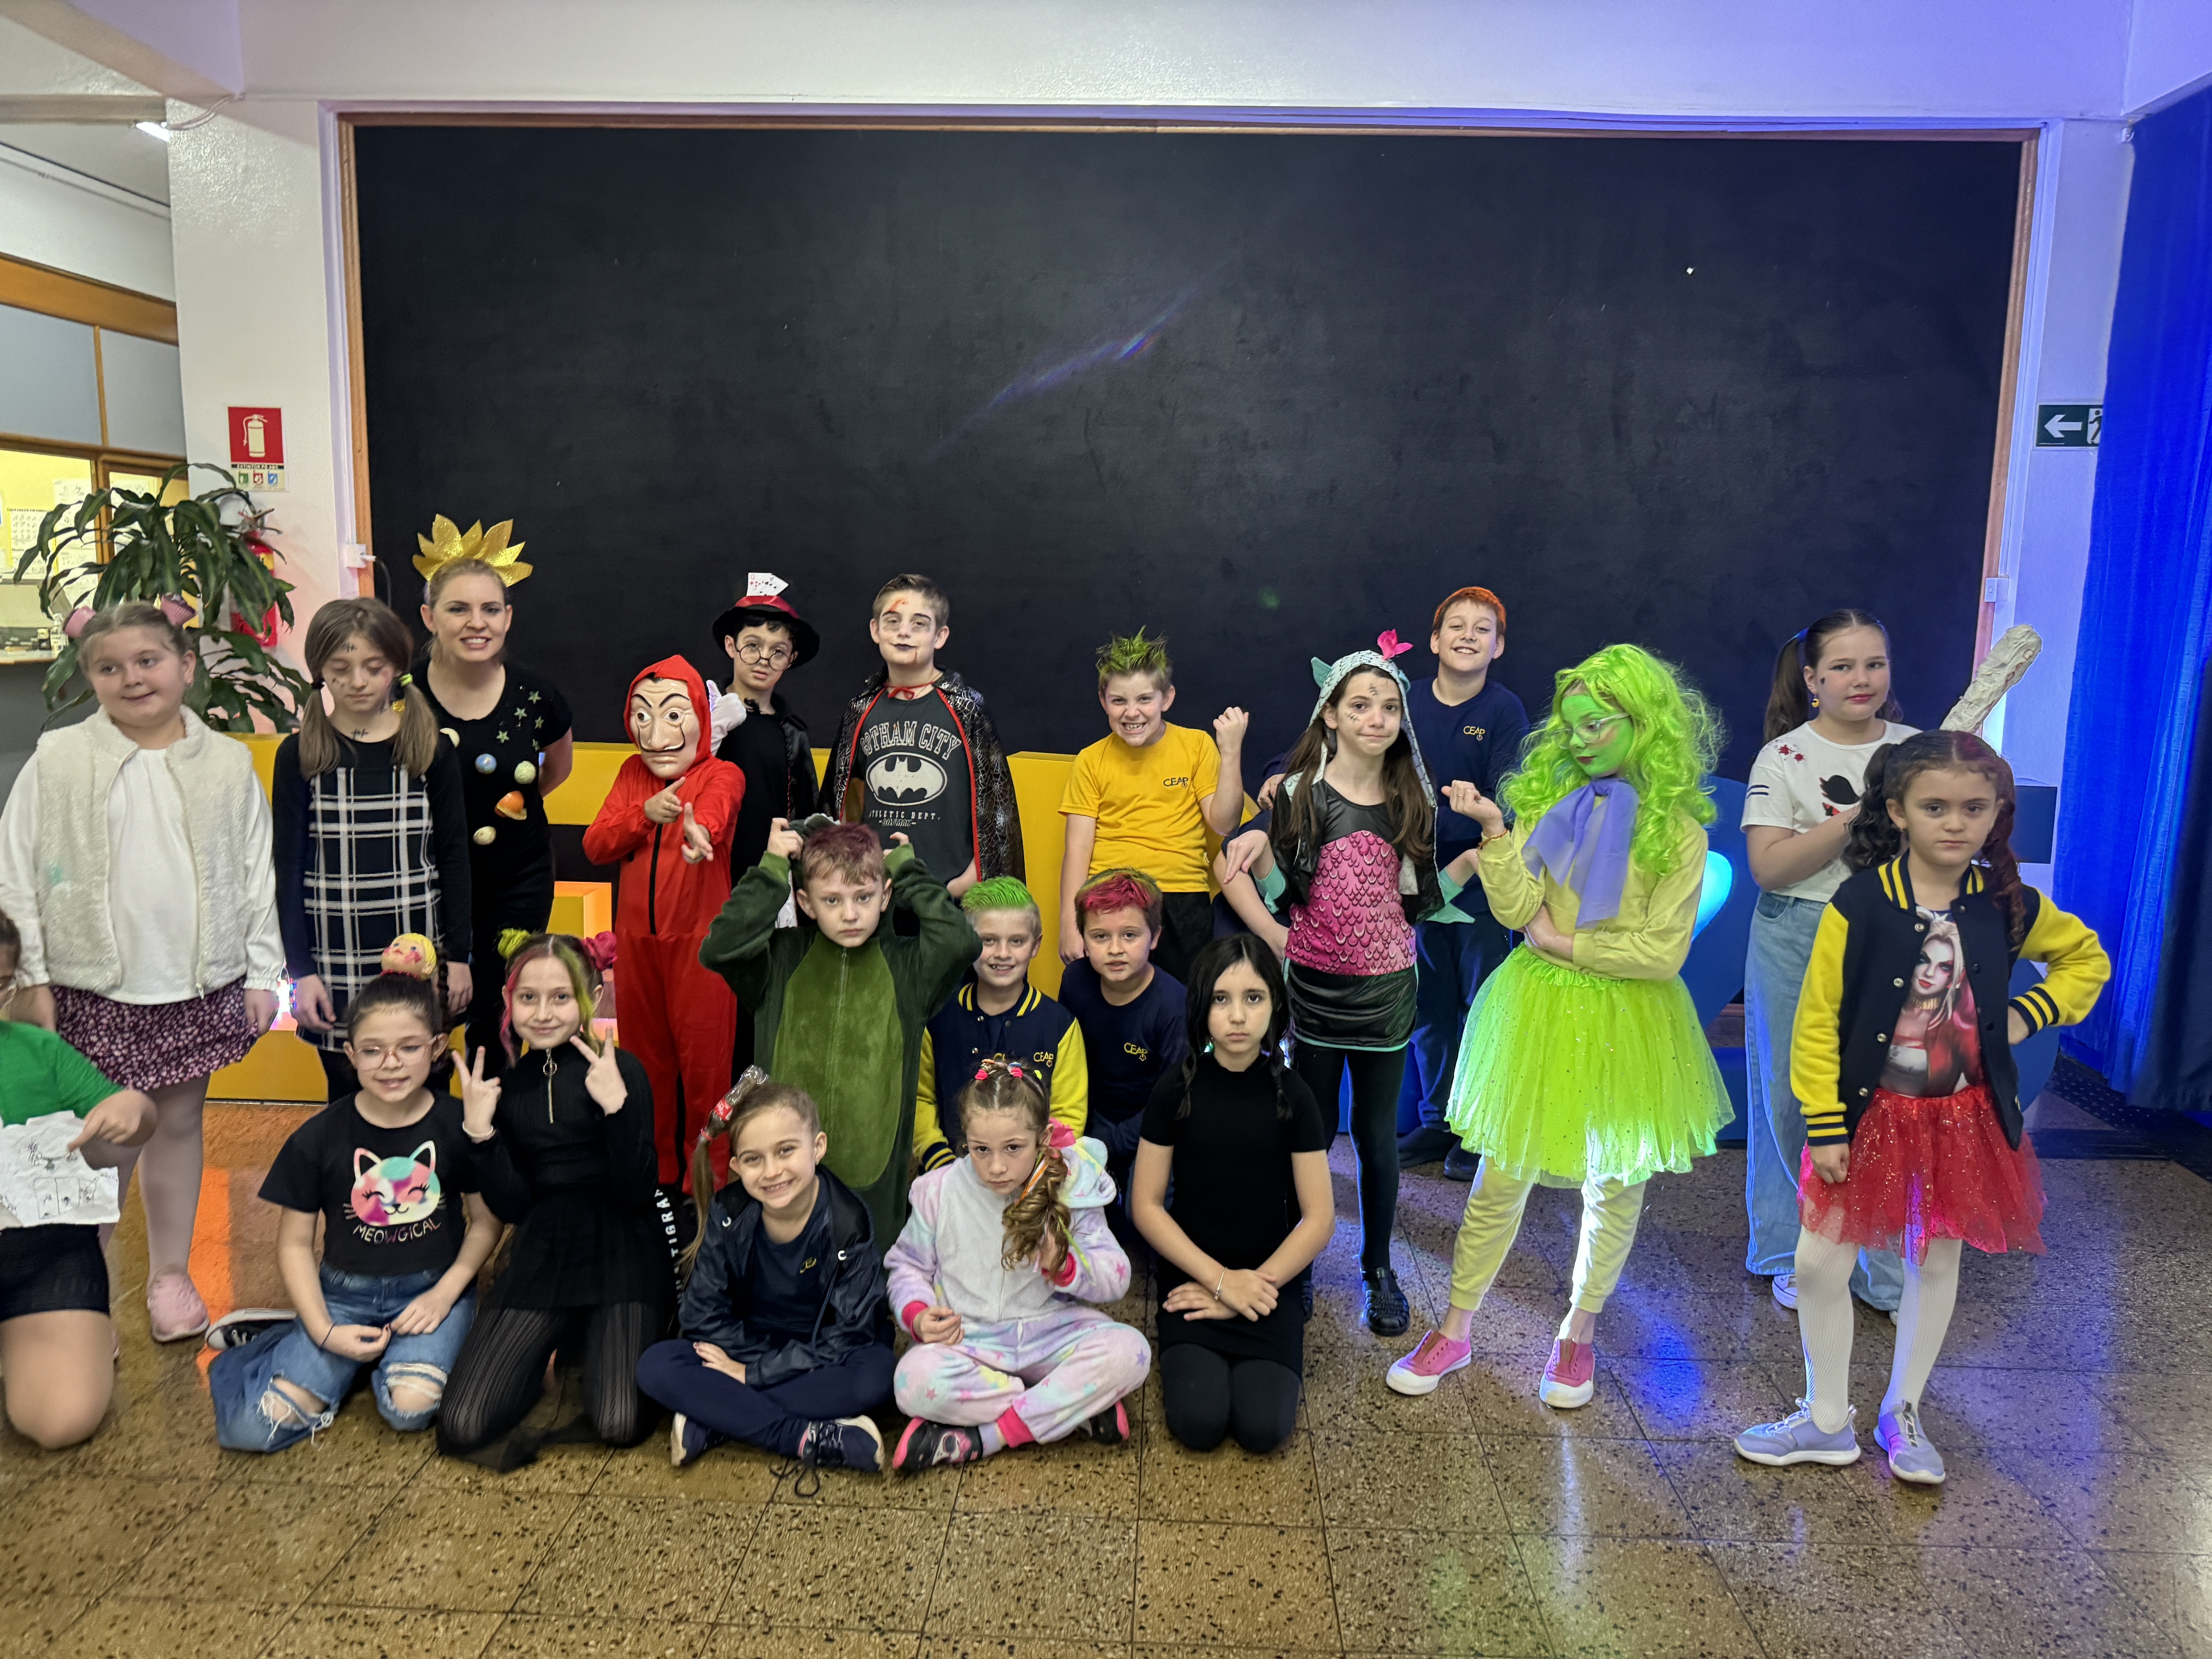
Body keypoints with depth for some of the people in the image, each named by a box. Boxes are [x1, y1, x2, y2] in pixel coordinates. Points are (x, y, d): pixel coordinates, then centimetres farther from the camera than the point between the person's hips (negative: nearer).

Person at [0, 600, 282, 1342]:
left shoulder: (229, 764, 1)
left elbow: (258, 875, 4)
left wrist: (262, 974, 2)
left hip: (200, 987, 1)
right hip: (93, 989, -1)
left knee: (179, 1123, 13)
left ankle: (171, 1274, 28)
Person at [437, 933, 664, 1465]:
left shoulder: (620, 1071, -6)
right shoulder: (503, 1084, 7)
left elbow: (638, 1195, -12)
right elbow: (511, 1207, 3)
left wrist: (616, 1106, -24)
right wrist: (479, 1129, -9)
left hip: (622, 1251, -3)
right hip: (543, 1250, 4)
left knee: (620, 1424, -19)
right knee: (462, 1428, -10)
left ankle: (599, 1344, 13)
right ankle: (561, 1346, 16)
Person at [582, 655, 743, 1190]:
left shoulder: (722, 775, -6)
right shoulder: (633, 774, 9)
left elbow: (715, 807, -31)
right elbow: (594, 847, 2)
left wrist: (700, 830, -55)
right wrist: (644, 815, -15)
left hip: (700, 940, -5)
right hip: (637, 940, 5)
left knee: (704, 1060, 0)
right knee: (645, 1056, 14)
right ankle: (655, 1172, 30)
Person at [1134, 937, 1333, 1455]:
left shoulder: (1291, 1095, -5)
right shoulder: (1176, 1090, -6)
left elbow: (1319, 1217, -4)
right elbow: (1146, 1205, -4)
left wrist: (1256, 1285, -13)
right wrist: (1221, 1280, -13)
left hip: (1270, 1277, 0)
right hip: (1192, 1273, 0)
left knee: (1264, 1427, -19)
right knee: (1198, 1422, -20)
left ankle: (1254, 1359, 12)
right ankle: (1186, 1352, 11)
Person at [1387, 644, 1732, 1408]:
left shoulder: (1677, 830, -9)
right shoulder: (1548, 798, 0)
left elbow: (1665, 951, -12)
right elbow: (1516, 910, -9)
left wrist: (1564, 944, -10)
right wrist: (1494, 831, -20)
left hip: (1625, 1020, -1)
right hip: (1539, 1010, 2)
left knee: (1615, 1184, 13)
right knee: (1502, 1176, 7)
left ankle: (1579, 1331, 34)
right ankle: (1455, 1331, 22)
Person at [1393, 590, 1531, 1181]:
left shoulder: (1505, 710, -7)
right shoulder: (1408, 702, 0)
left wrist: (1427, 822, -24)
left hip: (1481, 883, -3)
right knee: (1428, 1006, 12)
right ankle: (1437, 1122, 28)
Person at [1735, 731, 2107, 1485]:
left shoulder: (2009, 906, -5)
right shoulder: (1860, 903, -15)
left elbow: (2087, 958, 15)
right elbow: (1818, 1021, -12)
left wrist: (2030, 1015, -2)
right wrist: (1825, 1126, -13)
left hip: (1963, 1118, 2)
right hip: (1870, 1112, -2)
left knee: (1937, 1261, 14)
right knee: (1821, 1262, 0)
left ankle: (1902, 1415, 34)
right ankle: (1828, 1421, 21)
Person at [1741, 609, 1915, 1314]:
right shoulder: (1784, 757, -4)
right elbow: (1768, 867, -13)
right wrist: (1856, 820, -21)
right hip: (1799, 945, -2)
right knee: (1795, 1099, 8)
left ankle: (1886, 1270, 16)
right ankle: (1793, 1258, 25)